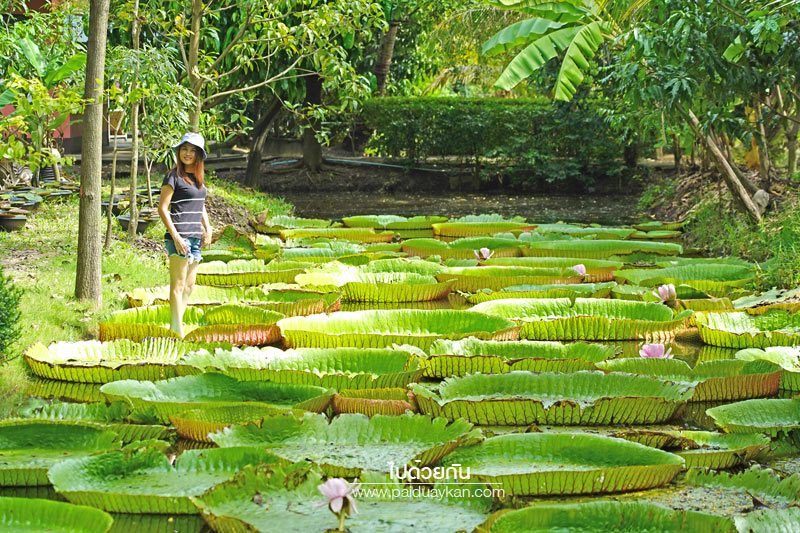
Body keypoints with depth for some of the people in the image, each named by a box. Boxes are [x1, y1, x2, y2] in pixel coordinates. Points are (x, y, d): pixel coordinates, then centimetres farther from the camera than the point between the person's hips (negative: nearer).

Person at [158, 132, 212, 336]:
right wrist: (176, 237, -17)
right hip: (179, 237, -8)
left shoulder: (198, 178, 14)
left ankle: (178, 326, 16)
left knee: (189, 286, 10)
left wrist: (207, 228, 11)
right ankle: (177, 330, -9)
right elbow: (162, 208, -11)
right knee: (178, 285, -8)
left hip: (195, 237, 8)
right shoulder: (174, 177, -7)